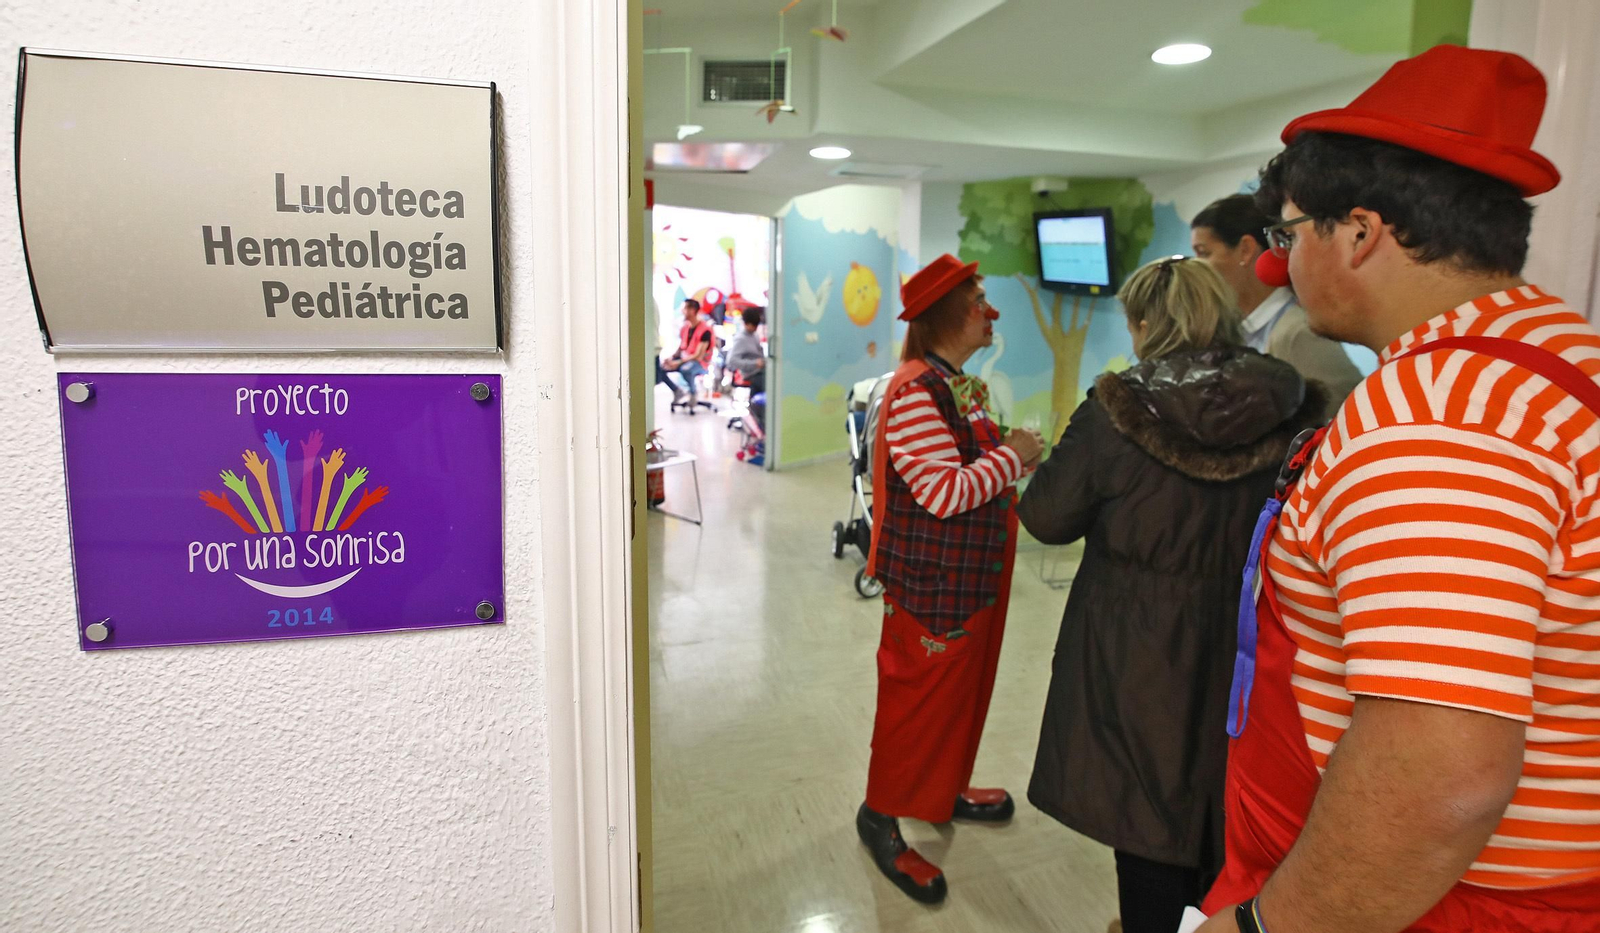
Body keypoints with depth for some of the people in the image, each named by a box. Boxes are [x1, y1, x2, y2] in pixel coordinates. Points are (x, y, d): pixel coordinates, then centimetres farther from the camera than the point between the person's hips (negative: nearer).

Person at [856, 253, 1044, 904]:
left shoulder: (964, 386, 10)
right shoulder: (916, 391, -22)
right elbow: (944, 492, -28)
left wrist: (1016, 458, 5)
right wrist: (1012, 457, -18)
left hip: (975, 575, 10)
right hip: (934, 582, -10)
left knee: (964, 687, 22)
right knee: (918, 697, 4)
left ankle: (944, 789, 42)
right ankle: (881, 817, 23)